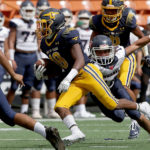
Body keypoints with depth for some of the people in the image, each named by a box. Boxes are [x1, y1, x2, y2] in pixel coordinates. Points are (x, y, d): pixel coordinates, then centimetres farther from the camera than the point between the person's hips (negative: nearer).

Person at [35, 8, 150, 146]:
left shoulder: (68, 36, -15)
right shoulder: (46, 44, 12)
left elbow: (80, 60, -23)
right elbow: (57, 68, 21)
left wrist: (67, 78, -36)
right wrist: (42, 74, 0)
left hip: (87, 73, -8)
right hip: (75, 82, 8)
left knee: (112, 104, -6)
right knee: (60, 107, -15)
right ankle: (76, 133, -26)